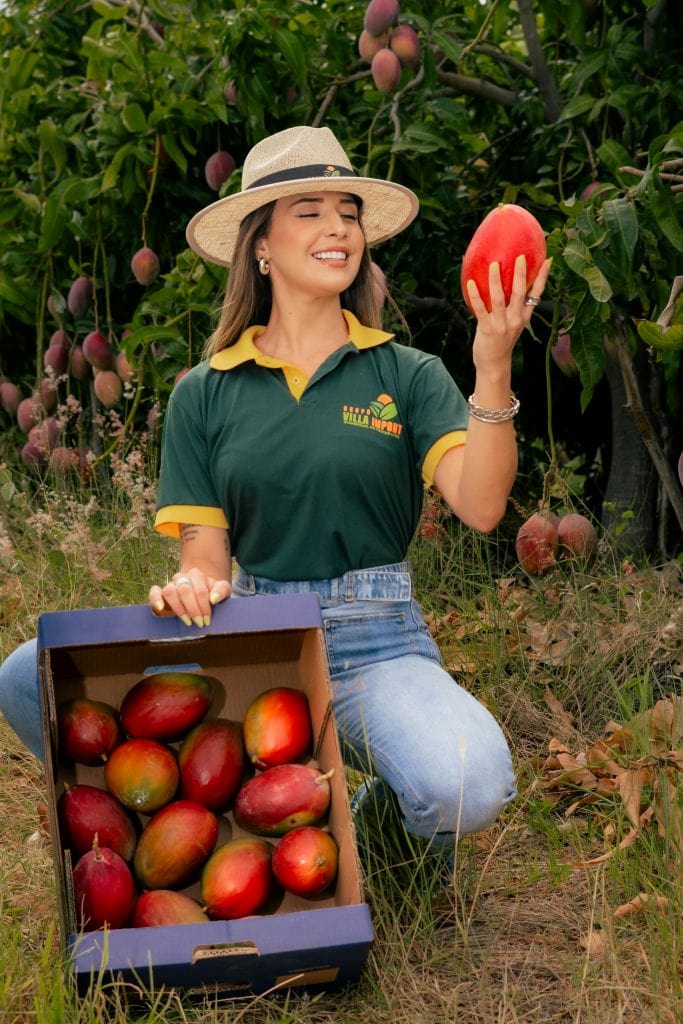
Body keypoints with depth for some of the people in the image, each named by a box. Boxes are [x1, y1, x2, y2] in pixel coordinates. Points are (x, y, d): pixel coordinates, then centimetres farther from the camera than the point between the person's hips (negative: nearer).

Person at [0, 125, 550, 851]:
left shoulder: (407, 376, 4)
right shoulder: (203, 395, 8)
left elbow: (480, 508, -11)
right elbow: (205, 552, 5)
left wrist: (493, 369, -23)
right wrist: (191, 590, -19)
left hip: (375, 643, -1)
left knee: (467, 787, -34)